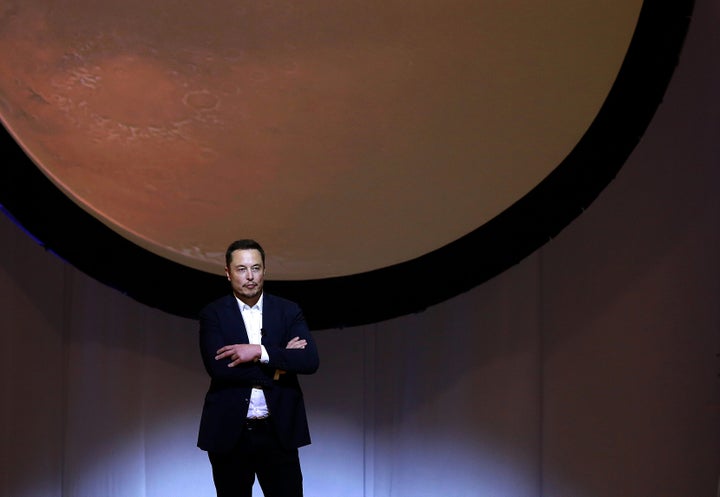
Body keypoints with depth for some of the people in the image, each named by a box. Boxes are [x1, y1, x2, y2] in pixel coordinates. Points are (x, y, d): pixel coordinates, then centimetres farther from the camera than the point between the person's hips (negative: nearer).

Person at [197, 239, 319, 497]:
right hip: (229, 433, -1)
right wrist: (279, 361, -12)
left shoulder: (289, 311, 5)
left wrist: (260, 352, -18)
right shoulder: (213, 314, 0)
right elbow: (218, 367, -15)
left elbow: (310, 360, -8)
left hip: (278, 432, 1)